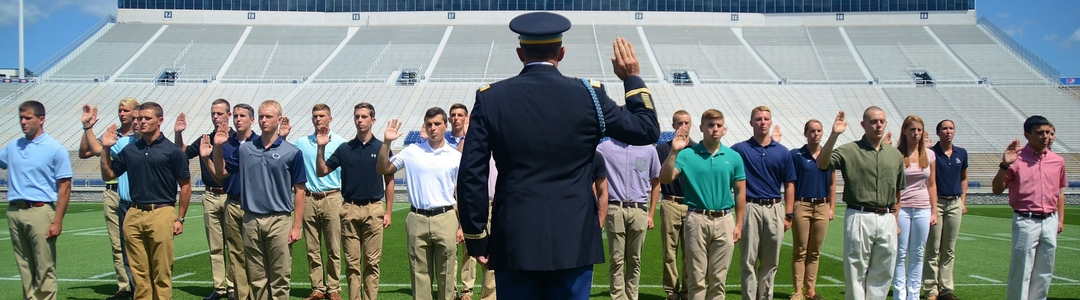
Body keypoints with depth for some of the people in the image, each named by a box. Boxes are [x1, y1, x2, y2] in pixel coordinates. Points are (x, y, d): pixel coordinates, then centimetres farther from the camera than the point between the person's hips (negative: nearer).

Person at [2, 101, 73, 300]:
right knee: (24, 267, 11)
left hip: (40, 211, -5)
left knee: (45, 269, -2)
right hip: (14, 212, 6)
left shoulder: (55, 149, -4)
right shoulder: (12, 147, 12)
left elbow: (65, 187, -7)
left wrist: (57, 221, -12)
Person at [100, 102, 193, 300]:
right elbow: (108, 175, 18)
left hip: (162, 213, -4)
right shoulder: (129, 150, 11)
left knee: (162, 273, 0)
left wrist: (180, 218, -3)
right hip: (134, 215, 4)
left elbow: (185, 185, 0)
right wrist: (105, 149, 6)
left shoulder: (172, 150, -1)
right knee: (139, 271, 9)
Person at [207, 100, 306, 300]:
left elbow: (299, 191, -2)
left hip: (279, 221, -3)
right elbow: (220, 173, 15)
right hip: (251, 221, 3)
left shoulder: (292, 152, -3)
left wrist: (297, 226, -6)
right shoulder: (244, 149, 8)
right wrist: (218, 148, 1)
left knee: (279, 280, 3)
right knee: (257, 279, 11)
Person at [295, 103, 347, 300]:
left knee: (333, 249, 1)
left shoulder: (340, 143, 4)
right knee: (312, 249, 5)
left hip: (332, 198, -2)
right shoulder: (302, 143, 9)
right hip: (309, 200, 2)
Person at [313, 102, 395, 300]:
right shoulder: (344, 149, 7)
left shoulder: (382, 148, 2)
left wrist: (388, 212, -1)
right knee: (352, 262, 6)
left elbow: (389, 181, 4)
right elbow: (321, 171, 7)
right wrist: (321, 148, -8)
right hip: (350, 209, 2)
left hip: (374, 209, -2)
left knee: (372, 262, 3)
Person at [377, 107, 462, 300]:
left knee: (446, 274, 5)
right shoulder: (412, 151, 5)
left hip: (445, 219, -1)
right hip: (417, 219, 1)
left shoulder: (456, 157, 4)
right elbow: (382, 169, 7)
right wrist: (386, 143, -6)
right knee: (419, 273, 6)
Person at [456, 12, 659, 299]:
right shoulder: (588, 95, -4)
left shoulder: (490, 98, -2)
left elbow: (471, 175, -4)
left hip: (513, 242, 0)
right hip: (573, 241, 0)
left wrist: (476, 238, 5)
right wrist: (633, 78, 18)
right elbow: (648, 130, 6)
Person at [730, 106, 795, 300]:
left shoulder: (783, 152, 7)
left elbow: (789, 185, 8)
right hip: (750, 208, -2)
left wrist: (788, 215, 3)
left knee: (770, 262, 10)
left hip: (775, 209, 2)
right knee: (749, 261, 1)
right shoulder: (740, 149, 2)